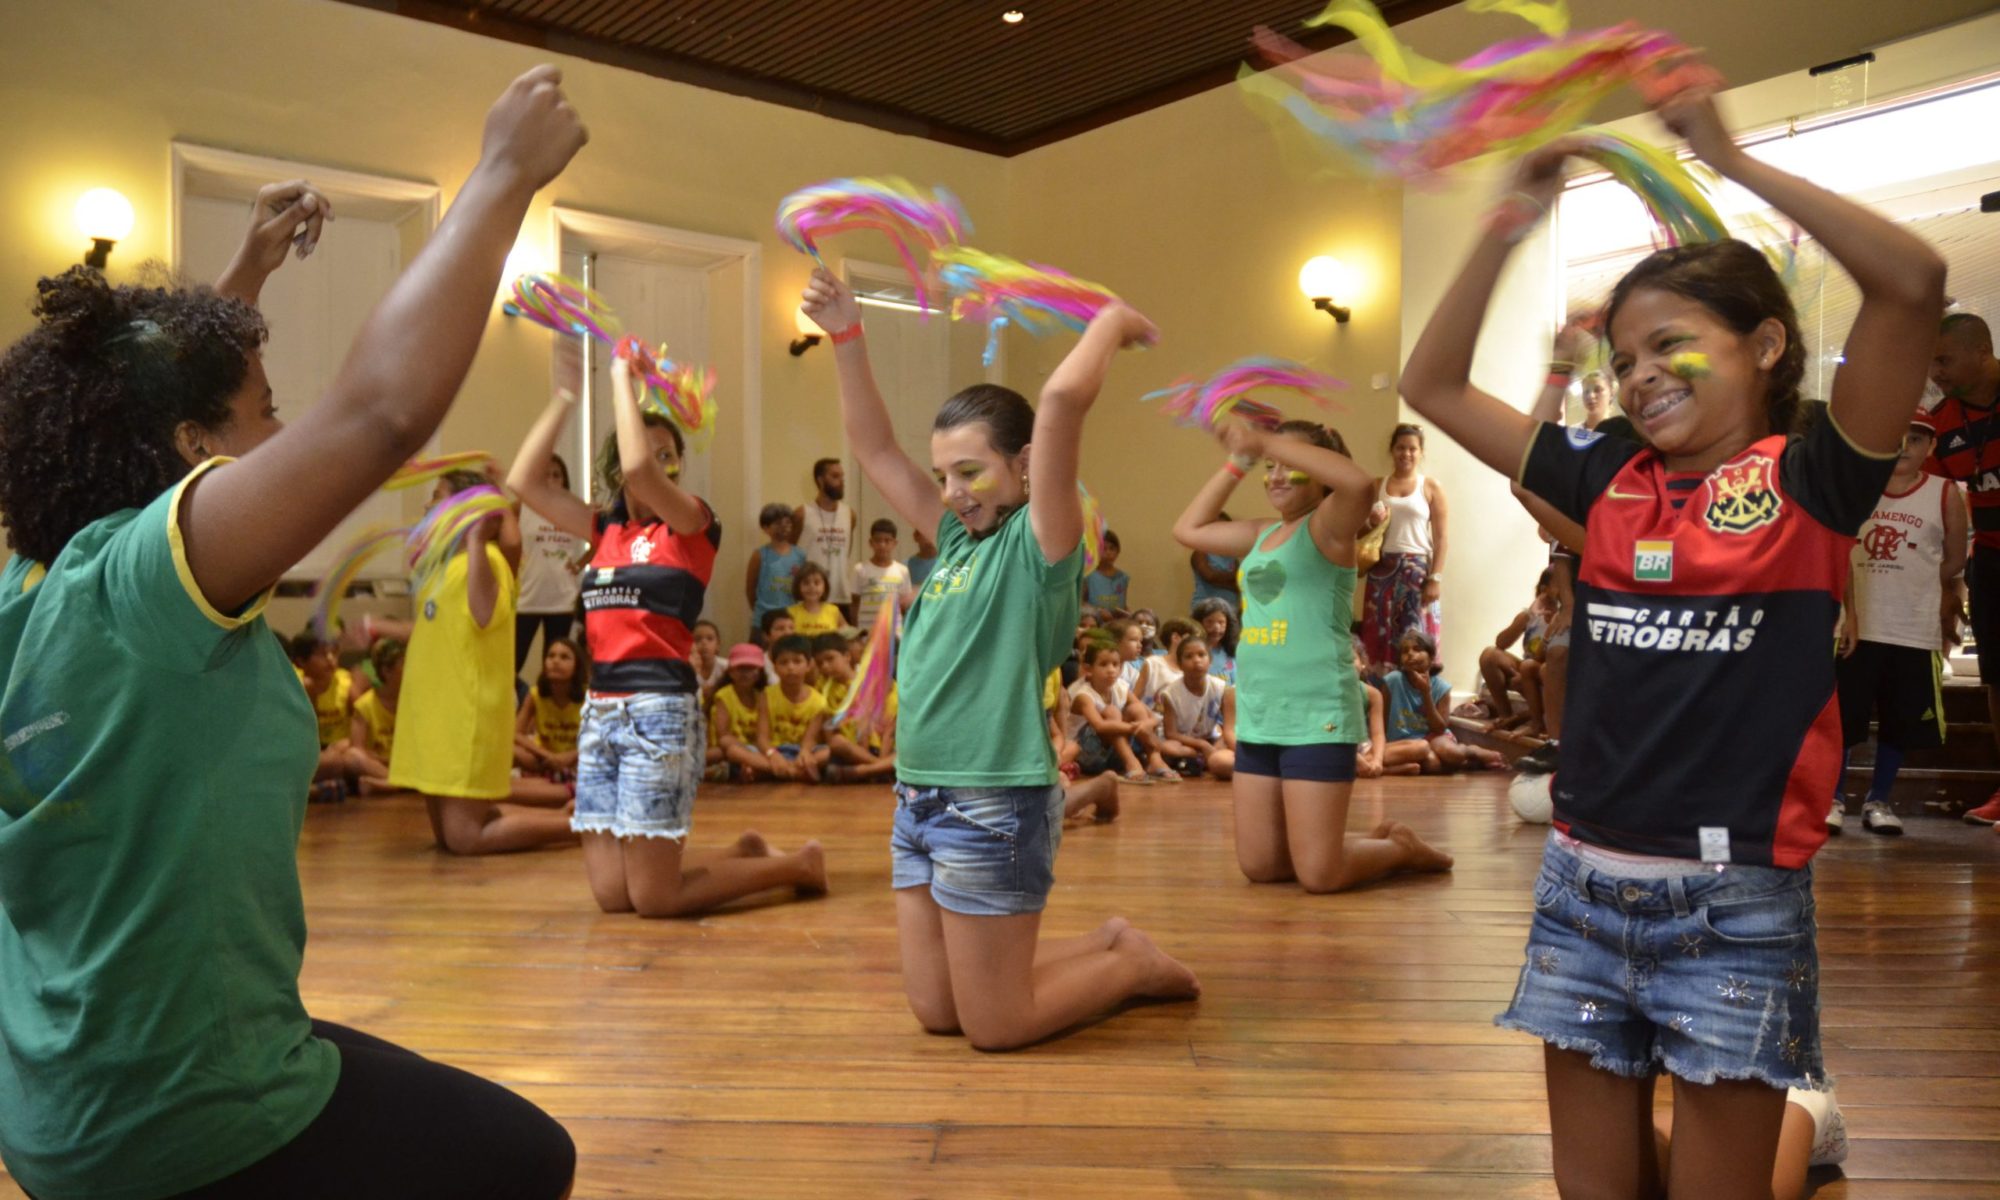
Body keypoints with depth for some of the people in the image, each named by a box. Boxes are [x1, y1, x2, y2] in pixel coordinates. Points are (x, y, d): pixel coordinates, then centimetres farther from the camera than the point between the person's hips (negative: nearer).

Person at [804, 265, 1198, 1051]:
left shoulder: (1039, 541, -8)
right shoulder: (956, 539, 12)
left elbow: (1063, 399, -21)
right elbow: (873, 448, 17)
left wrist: (1112, 322, -5)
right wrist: (845, 336, 11)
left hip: (996, 805, -8)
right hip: (919, 801, 8)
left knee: (993, 1028, 3)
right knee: (936, 1011, 16)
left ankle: (1136, 966, 26)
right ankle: (1108, 946, 32)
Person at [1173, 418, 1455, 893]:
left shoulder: (1327, 527, -6)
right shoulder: (1263, 535, 15)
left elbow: (1360, 483, -29)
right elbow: (1188, 529, 24)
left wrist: (1266, 440, -24)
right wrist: (1238, 462, 16)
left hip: (1317, 717, -8)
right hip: (1258, 719, 8)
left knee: (1318, 875, -5)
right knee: (1260, 867, 12)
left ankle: (1404, 848, 26)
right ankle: (1378, 840, 33)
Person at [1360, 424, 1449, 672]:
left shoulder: (1431, 487, 2)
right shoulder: (1377, 486, 10)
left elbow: (1440, 538, -1)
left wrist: (1435, 579, -9)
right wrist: (1372, 523, -6)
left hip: (1418, 569, -3)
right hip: (1383, 568, 3)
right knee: (1379, 637, 1)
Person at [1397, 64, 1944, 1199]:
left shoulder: (1810, 480, -4)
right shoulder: (1611, 481, 7)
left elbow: (1914, 282, -18)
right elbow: (1434, 385, 11)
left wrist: (1733, 160, -12)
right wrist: (1509, 229, 5)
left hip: (1735, 902, -4)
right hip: (1585, 883, 4)